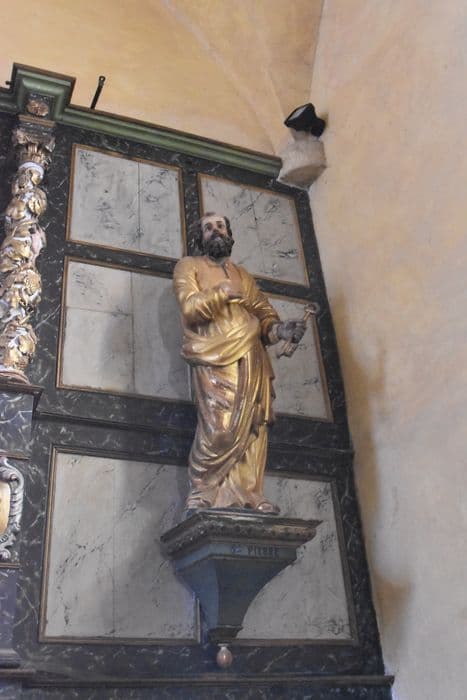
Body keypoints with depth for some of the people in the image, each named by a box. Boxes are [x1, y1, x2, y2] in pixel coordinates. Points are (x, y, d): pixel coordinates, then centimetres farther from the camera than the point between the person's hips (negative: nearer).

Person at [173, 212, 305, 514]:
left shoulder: (243, 275, 29)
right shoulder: (189, 266, 14)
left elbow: (264, 313, 17)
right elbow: (189, 308, -4)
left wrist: (279, 329, -5)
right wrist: (220, 293, -20)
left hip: (252, 359, 5)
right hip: (215, 358, -5)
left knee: (254, 430, -3)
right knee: (221, 428, -17)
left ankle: (248, 495, 0)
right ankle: (202, 492, -2)